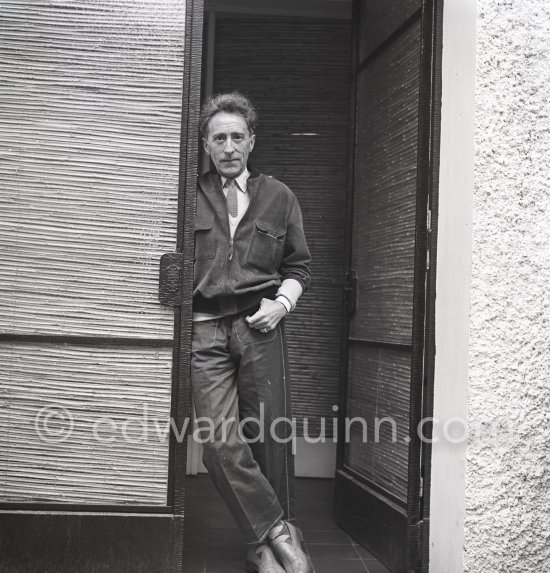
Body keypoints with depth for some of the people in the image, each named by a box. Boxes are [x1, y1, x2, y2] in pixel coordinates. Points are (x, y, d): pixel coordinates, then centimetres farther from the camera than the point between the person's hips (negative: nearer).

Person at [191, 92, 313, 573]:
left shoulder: (279, 198, 14)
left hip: (260, 327, 1)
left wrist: (281, 303, 2)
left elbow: (299, 265, 19)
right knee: (220, 442, -12)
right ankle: (280, 534, -1)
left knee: (271, 439, -1)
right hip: (205, 331, -1)